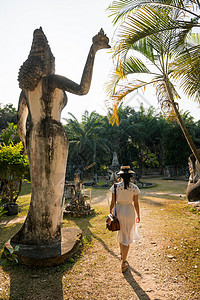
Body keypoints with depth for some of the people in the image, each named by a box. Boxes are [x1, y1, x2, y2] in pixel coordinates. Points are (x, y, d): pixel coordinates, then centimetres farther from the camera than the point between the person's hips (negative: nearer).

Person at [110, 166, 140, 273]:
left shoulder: (115, 186, -9)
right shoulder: (134, 187, -11)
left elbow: (112, 202, -5)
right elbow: (136, 203, -6)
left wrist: (110, 213, 9)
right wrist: (138, 215, 9)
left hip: (118, 211, 2)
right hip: (129, 212, -2)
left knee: (121, 233, 26)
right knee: (127, 237, 12)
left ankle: (122, 254, 47)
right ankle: (123, 263, 16)